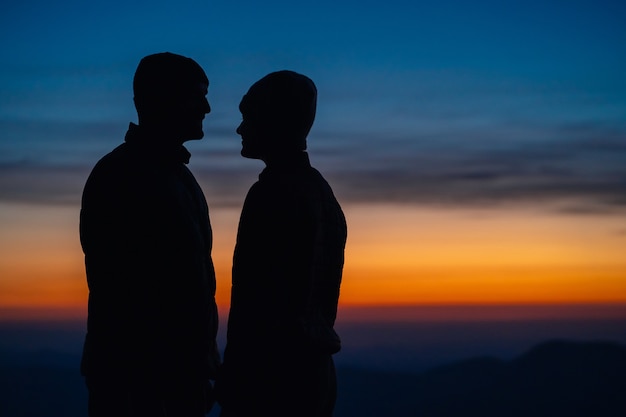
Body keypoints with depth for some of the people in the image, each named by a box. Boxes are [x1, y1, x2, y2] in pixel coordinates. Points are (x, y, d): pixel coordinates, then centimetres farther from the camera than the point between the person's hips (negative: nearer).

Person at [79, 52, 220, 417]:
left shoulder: (177, 174, 16)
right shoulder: (119, 176, -11)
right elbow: (115, 292, -18)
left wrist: (201, 366, 15)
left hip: (181, 371, 8)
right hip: (136, 376, -8)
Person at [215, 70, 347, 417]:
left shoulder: (273, 193, -14)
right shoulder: (322, 192, 14)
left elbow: (254, 301, -19)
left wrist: (232, 386, -16)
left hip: (271, 371, -9)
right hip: (312, 371, 9)